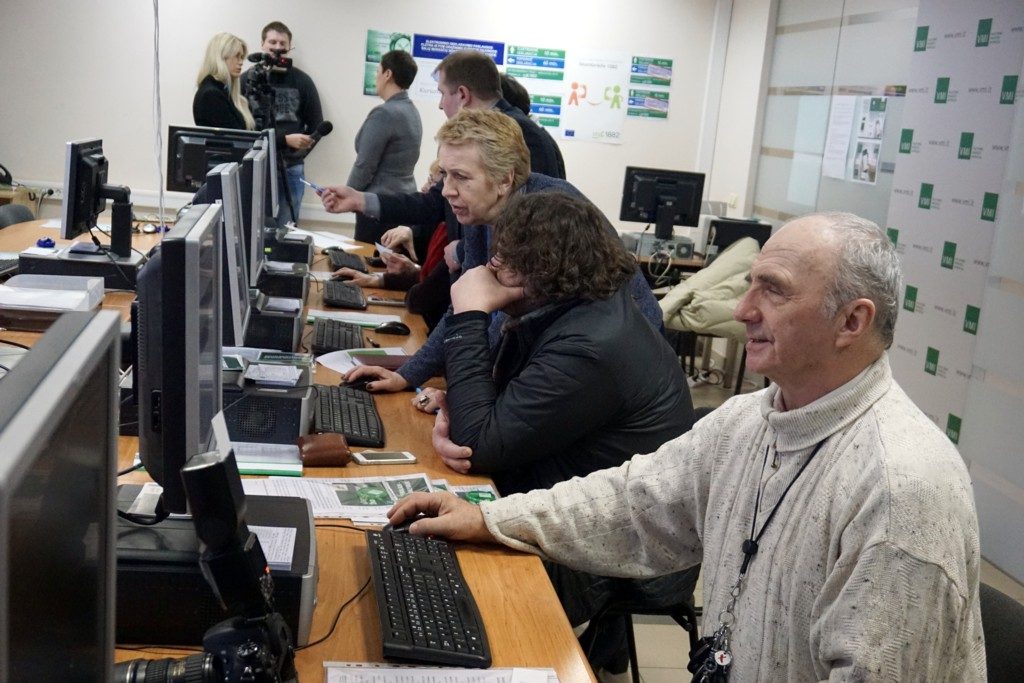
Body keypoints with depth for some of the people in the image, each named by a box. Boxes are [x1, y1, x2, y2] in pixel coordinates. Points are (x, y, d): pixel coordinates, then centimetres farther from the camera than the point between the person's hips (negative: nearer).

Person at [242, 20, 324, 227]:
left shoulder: (302, 81, 3)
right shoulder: (248, 80, -1)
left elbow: (316, 125, 7)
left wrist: (299, 150, -8)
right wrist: (285, 139, -14)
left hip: (291, 168, 1)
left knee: (286, 228, 8)